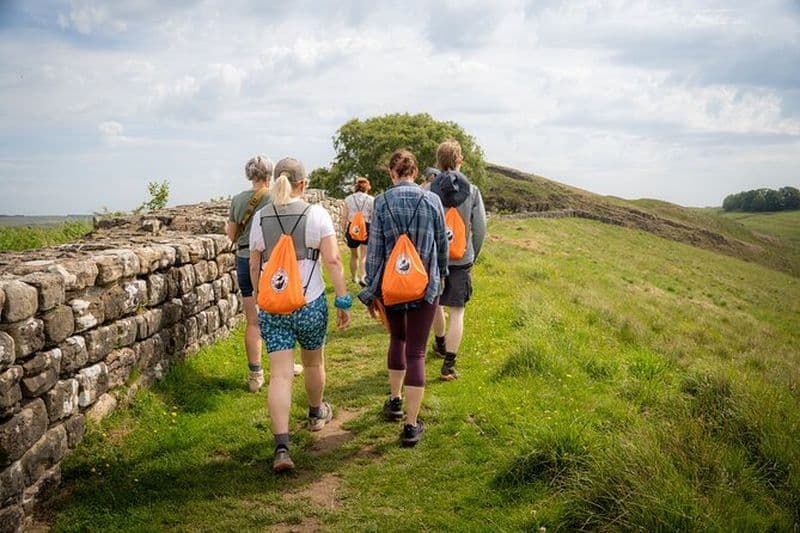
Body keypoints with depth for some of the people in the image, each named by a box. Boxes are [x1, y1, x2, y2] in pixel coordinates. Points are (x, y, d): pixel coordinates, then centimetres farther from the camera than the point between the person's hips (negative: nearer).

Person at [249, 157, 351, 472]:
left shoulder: (261, 218, 2)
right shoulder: (316, 214, -6)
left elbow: (254, 266, 8)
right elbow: (332, 261, -12)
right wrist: (343, 301, -6)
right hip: (310, 304, -1)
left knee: (280, 375, -2)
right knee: (313, 362, 22)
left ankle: (281, 447, -11)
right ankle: (316, 414, 46)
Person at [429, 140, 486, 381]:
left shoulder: (429, 191, -6)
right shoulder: (472, 191, -5)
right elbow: (480, 229, -3)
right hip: (462, 259, -1)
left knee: (435, 304, 23)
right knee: (457, 312, 3)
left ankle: (440, 343, 44)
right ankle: (448, 364, -2)